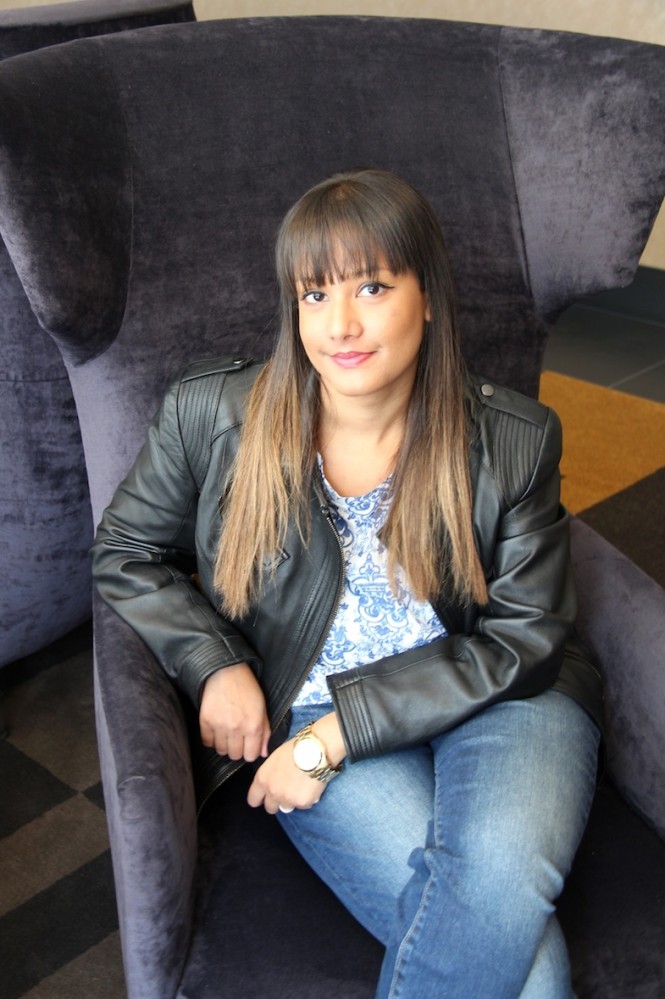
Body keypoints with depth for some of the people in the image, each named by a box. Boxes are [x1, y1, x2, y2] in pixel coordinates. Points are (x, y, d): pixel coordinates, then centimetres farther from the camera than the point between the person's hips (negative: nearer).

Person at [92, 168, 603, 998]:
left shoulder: (514, 442, -5)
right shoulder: (210, 414, -4)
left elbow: (522, 639, -5)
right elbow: (125, 554, 9)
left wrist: (336, 732, -13)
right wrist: (213, 665, -10)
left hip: (492, 703, 2)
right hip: (302, 715, -1)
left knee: (504, 874, -32)